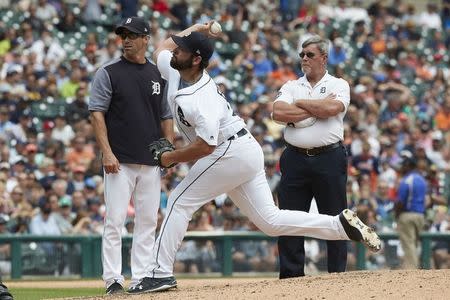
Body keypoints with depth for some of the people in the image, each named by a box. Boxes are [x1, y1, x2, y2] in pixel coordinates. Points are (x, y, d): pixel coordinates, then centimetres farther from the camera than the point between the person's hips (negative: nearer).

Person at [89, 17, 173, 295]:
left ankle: (141, 278, 9)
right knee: (115, 220, -7)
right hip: (119, 161, -4)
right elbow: (97, 113, -5)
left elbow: (166, 116, 17)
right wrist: (107, 152, -15)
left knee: (148, 221, 4)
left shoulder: (159, 75, 12)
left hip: (151, 162, 4)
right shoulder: (109, 72, -1)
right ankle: (113, 280, -5)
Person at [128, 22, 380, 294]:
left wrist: (170, 158, -18)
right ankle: (342, 225, 3)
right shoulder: (175, 71, 3)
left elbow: (205, 146, -30)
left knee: (180, 203, -7)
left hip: (231, 152, -10)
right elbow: (160, 51, 25)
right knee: (270, 221, 7)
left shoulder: (201, 98, -25)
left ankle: (161, 272, -7)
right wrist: (194, 30, 19)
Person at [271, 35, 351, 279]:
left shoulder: (338, 85, 7)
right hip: (295, 158, 3)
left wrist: (300, 104, -3)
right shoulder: (291, 86, 14)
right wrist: (317, 109, -6)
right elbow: (278, 113, -5)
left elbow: (332, 108, -15)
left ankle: (338, 274, 7)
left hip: (329, 158, -2)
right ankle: (291, 274, 5)